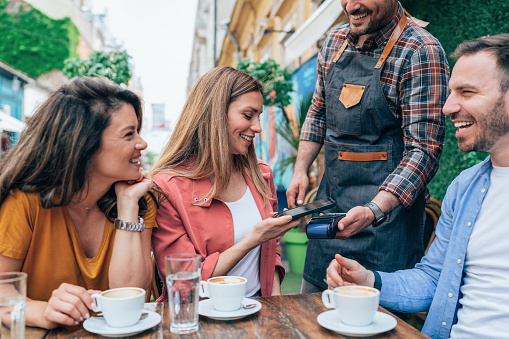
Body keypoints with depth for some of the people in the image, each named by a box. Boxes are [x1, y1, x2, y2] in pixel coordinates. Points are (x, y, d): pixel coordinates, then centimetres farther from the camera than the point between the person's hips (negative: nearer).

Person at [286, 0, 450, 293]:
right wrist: (301, 170, 9)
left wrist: (373, 210, -30)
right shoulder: (335, 41, 6)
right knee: (310, 307, 17)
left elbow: (424, 150, -19)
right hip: (329, 201, 6)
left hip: (387, 205, -6)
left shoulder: (421, 52, -14)